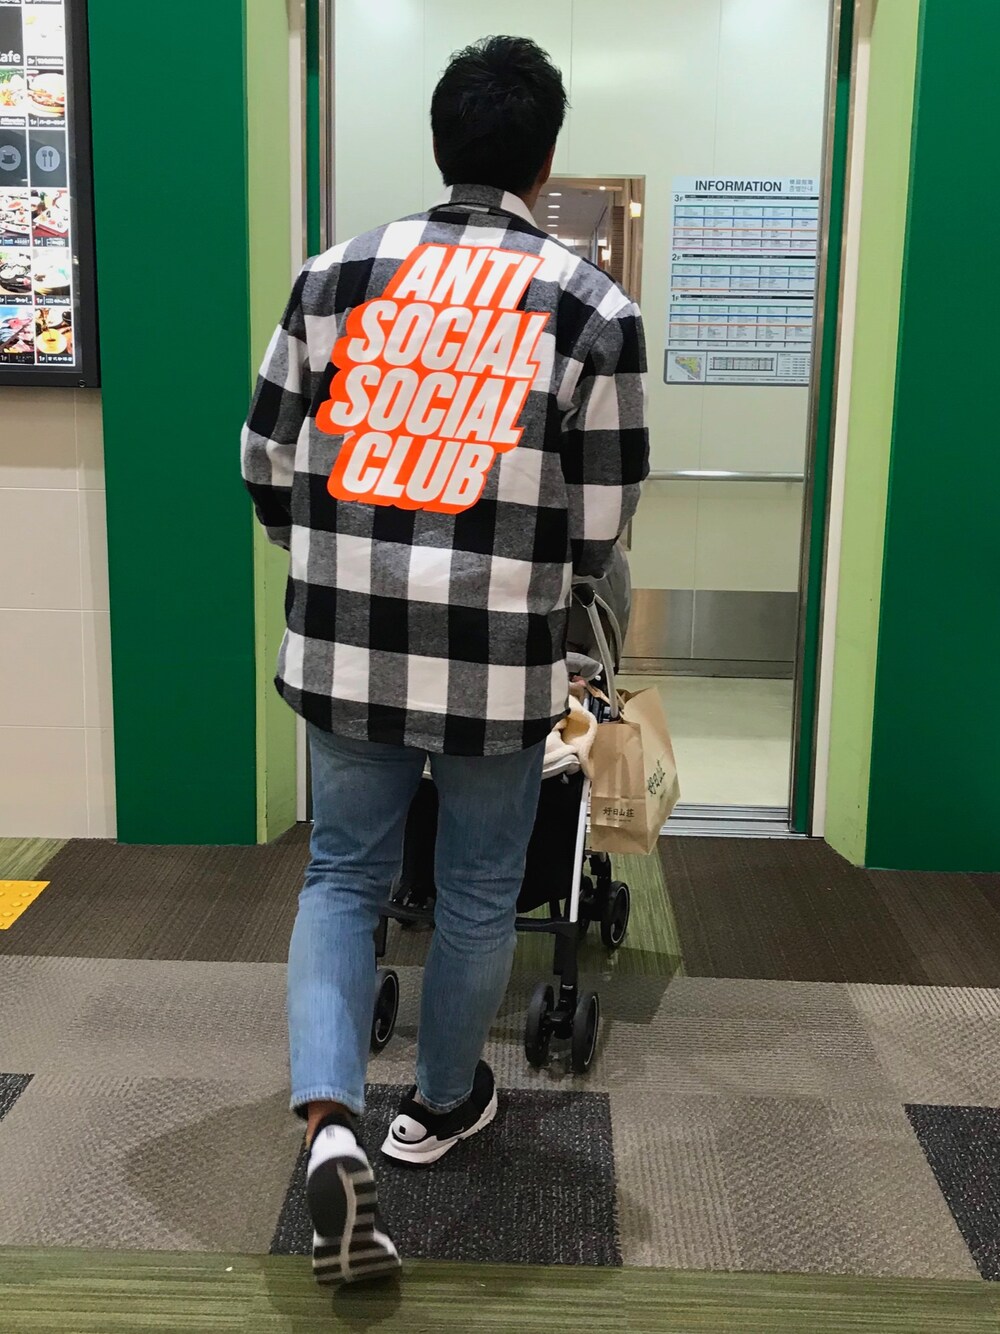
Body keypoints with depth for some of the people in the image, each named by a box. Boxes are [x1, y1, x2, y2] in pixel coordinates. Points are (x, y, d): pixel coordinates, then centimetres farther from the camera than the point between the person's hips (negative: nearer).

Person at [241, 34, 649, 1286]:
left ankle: (329, 1123, 1)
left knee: (341, 877, 17)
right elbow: (598, 529, -2)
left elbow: (268, 467, 6)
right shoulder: (593, 308, -6)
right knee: (477, 896, 18)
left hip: (343, 647, 2)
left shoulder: (335, 276, 1)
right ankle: (442, 1101, 38)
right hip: (498, 660, -2)